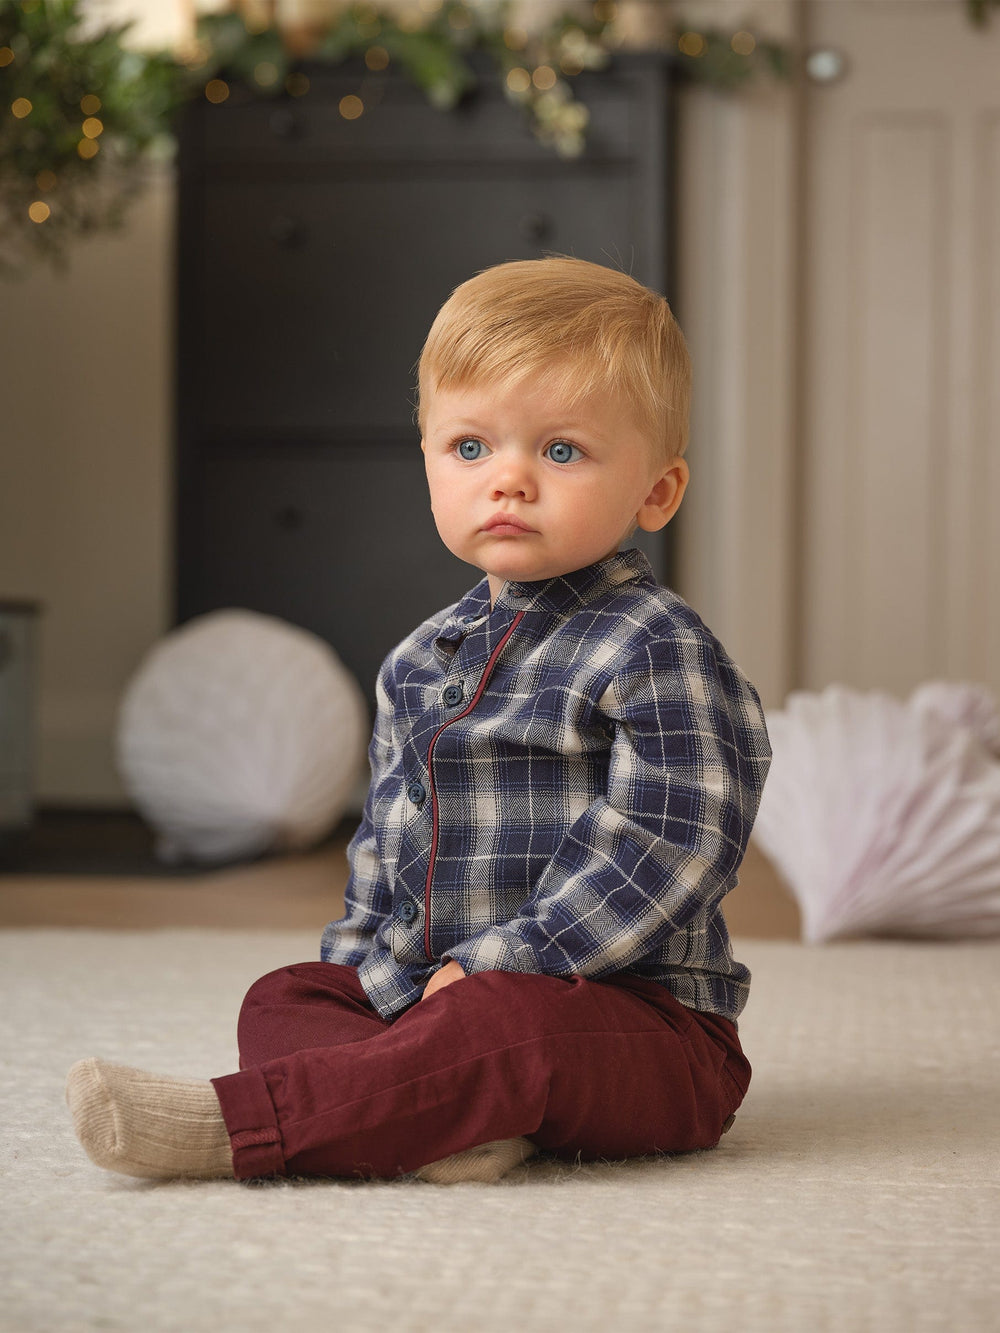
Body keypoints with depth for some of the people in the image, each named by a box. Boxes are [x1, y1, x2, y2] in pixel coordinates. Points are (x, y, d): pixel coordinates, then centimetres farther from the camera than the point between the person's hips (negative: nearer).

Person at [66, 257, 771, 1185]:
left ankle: (229, 1126, -40)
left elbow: (664, 849, -20)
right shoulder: (421, 663, 13)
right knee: (283, 999, -3)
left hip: (641, 1019, -8)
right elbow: (385, 847, 20)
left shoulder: (657, 653, -11)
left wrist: (493, 965, -22)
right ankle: (451, 1122, -30)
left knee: (507, 1026, -35)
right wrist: (364, 970, 2)